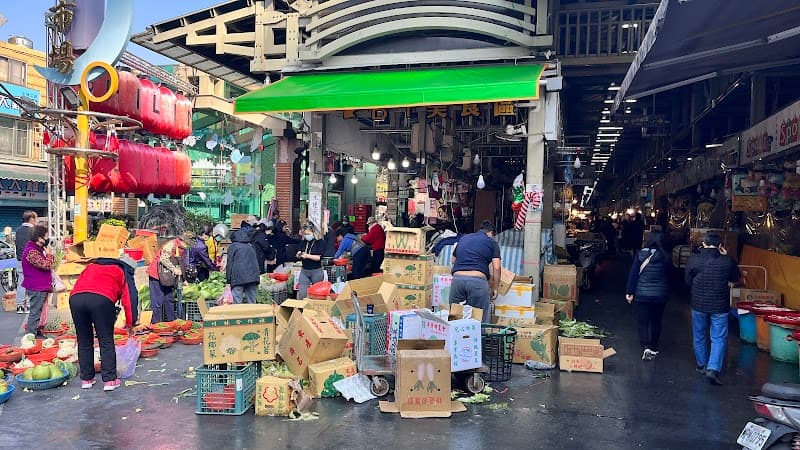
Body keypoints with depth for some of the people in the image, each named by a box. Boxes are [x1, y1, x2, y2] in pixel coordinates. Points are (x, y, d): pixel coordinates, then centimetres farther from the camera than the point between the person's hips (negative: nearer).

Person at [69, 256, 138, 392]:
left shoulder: (92, 265, 37)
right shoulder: (124, 272, 22)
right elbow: (129, 298, 13)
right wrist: (130, 323, 17)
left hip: (75, 298, 4)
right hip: (101, 299, -4)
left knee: (84, 341, 17)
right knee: (106, 342, 7)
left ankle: (86, 379, 23)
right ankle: (109, 380, 5)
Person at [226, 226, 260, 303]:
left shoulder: (233, 247, 10)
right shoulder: (251, 246, 23)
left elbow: (229, 264, 6)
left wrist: (228, 280, 9)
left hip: (238, 276, -4)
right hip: (253, 276, 4)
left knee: (236, 302, -5)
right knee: (252, 302, 6)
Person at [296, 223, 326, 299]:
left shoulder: (320, 242, -7)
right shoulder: (303, 242, 7)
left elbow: (319, 257, -14)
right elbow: (299, 257, 12)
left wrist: (307, 256, -24)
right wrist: (299, 255, -10)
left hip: (316, 271, -4)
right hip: (304, 271, 4)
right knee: (301, 294, -2)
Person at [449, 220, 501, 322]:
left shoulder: (463, 239, 23)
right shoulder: (492, 242, 11)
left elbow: (453, 260, 30)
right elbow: (496, 268, 2)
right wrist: (495, 288, 11)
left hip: (457, 278, 4)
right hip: (477, 280, -3)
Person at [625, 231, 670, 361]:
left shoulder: (640, 255, -7)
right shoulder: (665, 257, -5)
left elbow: (633, 274, -7)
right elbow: (668, 276, 6)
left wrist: (629, 292, -1)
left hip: (642, 295, -2)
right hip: (660, 295, 2)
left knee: (642, 322, 4)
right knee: (656, 322, 16)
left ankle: (646, 347, -12)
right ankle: (654, 348, 25)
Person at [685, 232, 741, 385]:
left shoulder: (693, 260, -9)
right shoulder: (727, 261, -9)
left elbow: (688, 282, 2)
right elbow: (736, 278, 10)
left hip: (698, 305, 1)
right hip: (720, 306, -1)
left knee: (699, 336, 18)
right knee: (719, 339, 4)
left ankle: (702, 365, 32)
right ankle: (713, 369, -8)